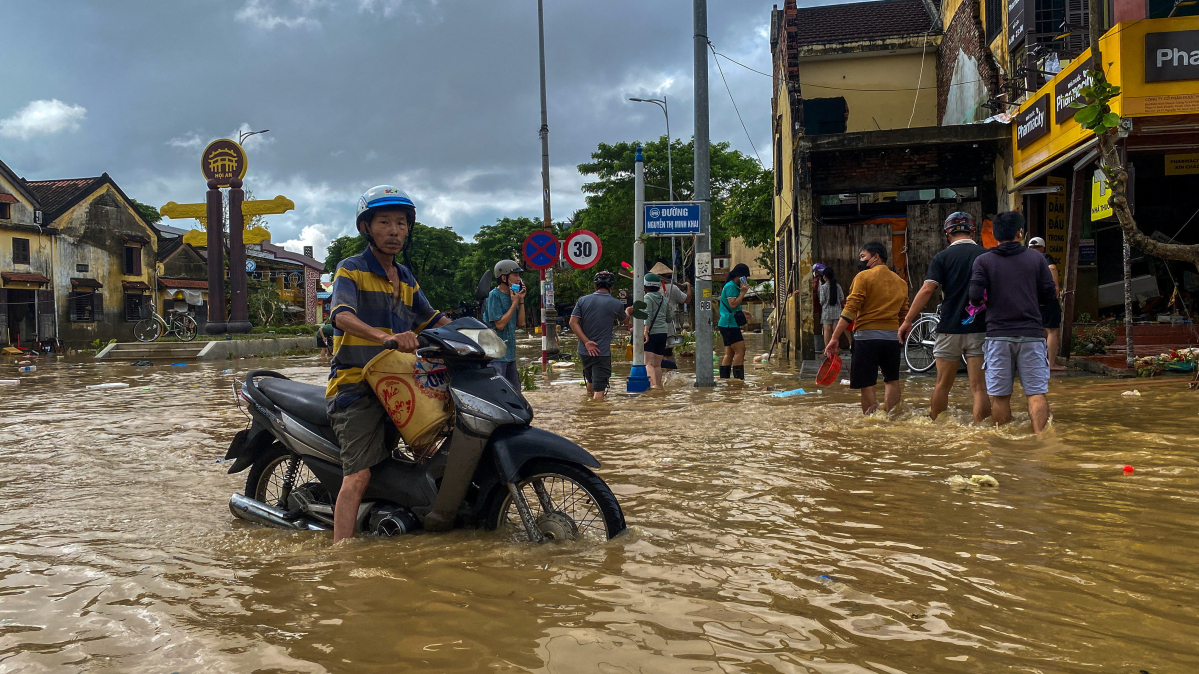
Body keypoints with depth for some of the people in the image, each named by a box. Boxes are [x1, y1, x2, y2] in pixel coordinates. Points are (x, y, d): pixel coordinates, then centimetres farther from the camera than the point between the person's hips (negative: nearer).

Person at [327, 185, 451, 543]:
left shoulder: (406, 279, 20)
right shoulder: (351, 269, -3)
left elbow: (432, 320, 27)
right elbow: (342, 316, -21)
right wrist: (385, 337, -39)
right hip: (356, 386, -7)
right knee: (358, 476, -18)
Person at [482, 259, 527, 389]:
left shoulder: (512, 295, 12)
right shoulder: (494, 295, -12)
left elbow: (521, 322, 11)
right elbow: (500, 324, -18)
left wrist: (521, 300, 3)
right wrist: (514, 303, -12)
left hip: (510, 353, 9)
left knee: (515, 391, 15)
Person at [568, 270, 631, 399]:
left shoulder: (583, 300, 0)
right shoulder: (616, 304, -6)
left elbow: (573, 322, -8)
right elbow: (626, 321, 13)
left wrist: (586, 342, -10)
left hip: (584, 350, 5)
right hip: (602, 352, -5)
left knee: (590, 381, 26)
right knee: (599, 390, -5)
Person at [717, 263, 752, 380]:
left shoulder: (733, 286, 21)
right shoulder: (731, 286, -12)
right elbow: (733, 304, -22)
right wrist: (743, 292, -16)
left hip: (727, 325, 11)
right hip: (729, 324, -11)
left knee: (729, 353, 8)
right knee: (740, 350, -14)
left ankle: (724, 379, 7)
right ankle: (739, 378, -17)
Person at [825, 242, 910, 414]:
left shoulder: (864, 277, -4)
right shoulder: (901, 282, 15)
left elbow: (850, 310, -11)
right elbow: (904, 315, 17)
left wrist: (834, 338, -12)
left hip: (867, 336, -5)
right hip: (893, 336, 5)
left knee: (867, 385, -2)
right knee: (892, 381, 17)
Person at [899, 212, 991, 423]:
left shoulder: (942, 257, -2)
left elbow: (926, 290, -10)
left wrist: (908, 321, -6)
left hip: (950, 329, 0)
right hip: (980, 329, 1)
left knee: (943, 384, 12)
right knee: (979, 387, -1)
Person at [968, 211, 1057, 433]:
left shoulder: (983, 261, 0)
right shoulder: (1036, 258, 5)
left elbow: (975, 297, -10)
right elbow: (1049, 296, 5)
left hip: (998, 334, 0)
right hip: (1031, 333, 0)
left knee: (1000, 396, 6)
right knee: (1036, 393, 1)